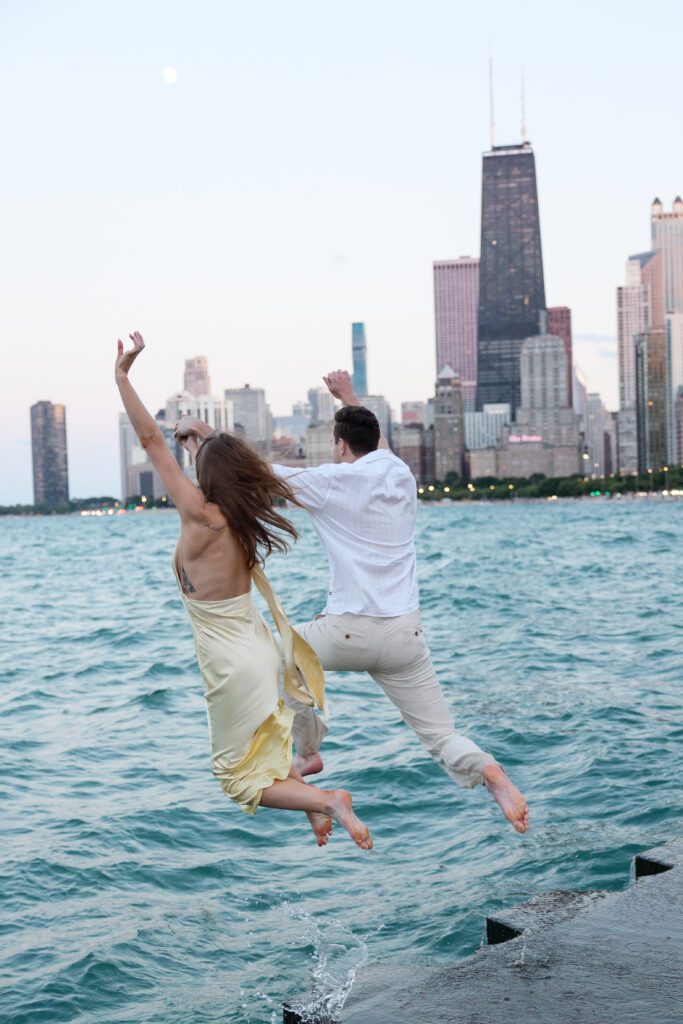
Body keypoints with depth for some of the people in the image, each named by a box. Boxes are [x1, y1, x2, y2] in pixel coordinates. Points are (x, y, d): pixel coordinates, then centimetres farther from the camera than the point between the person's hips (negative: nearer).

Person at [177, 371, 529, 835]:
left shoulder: (332, 482, -4)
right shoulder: (401, 475, 11)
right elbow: (375, 442, 35)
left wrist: (206, 434, 15)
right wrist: (348, 396, 46)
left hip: (351, 632, -4)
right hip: (406, 634, 4)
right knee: (442, 735, 8)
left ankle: (309, 751, 28)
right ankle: (487, 770, -23)